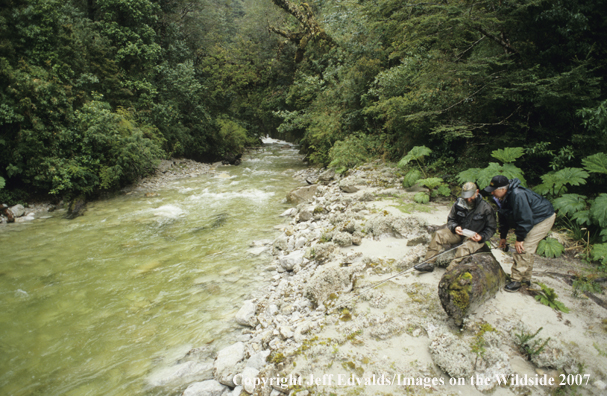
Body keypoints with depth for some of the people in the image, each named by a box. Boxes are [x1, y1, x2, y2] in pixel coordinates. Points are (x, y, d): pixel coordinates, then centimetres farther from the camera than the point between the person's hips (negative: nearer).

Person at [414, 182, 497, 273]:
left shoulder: (486, 208, -11)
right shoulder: (459, 204, -2)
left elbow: (491, 228, -3)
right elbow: (450, 219, 10)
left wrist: (481, 237, -21)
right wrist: (455, 227, -13)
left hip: (475, 238, -4)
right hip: (459, 232, 4)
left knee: (464, 249, -35)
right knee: (438, 234, -16)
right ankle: (428, 263, -15)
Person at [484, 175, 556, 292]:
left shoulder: (518, 196, -35)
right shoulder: (501, 198, -5)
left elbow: (525, 219, -32)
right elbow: (504, 218, 8)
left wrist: (520, 239, -24)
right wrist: (502, 237, 10)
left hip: (544, 218, -10)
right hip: (531, 220, 10)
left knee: (523, 248, -15)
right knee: (528, 249, 14)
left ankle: (517, 280, -7)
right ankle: (526, 278, 26)